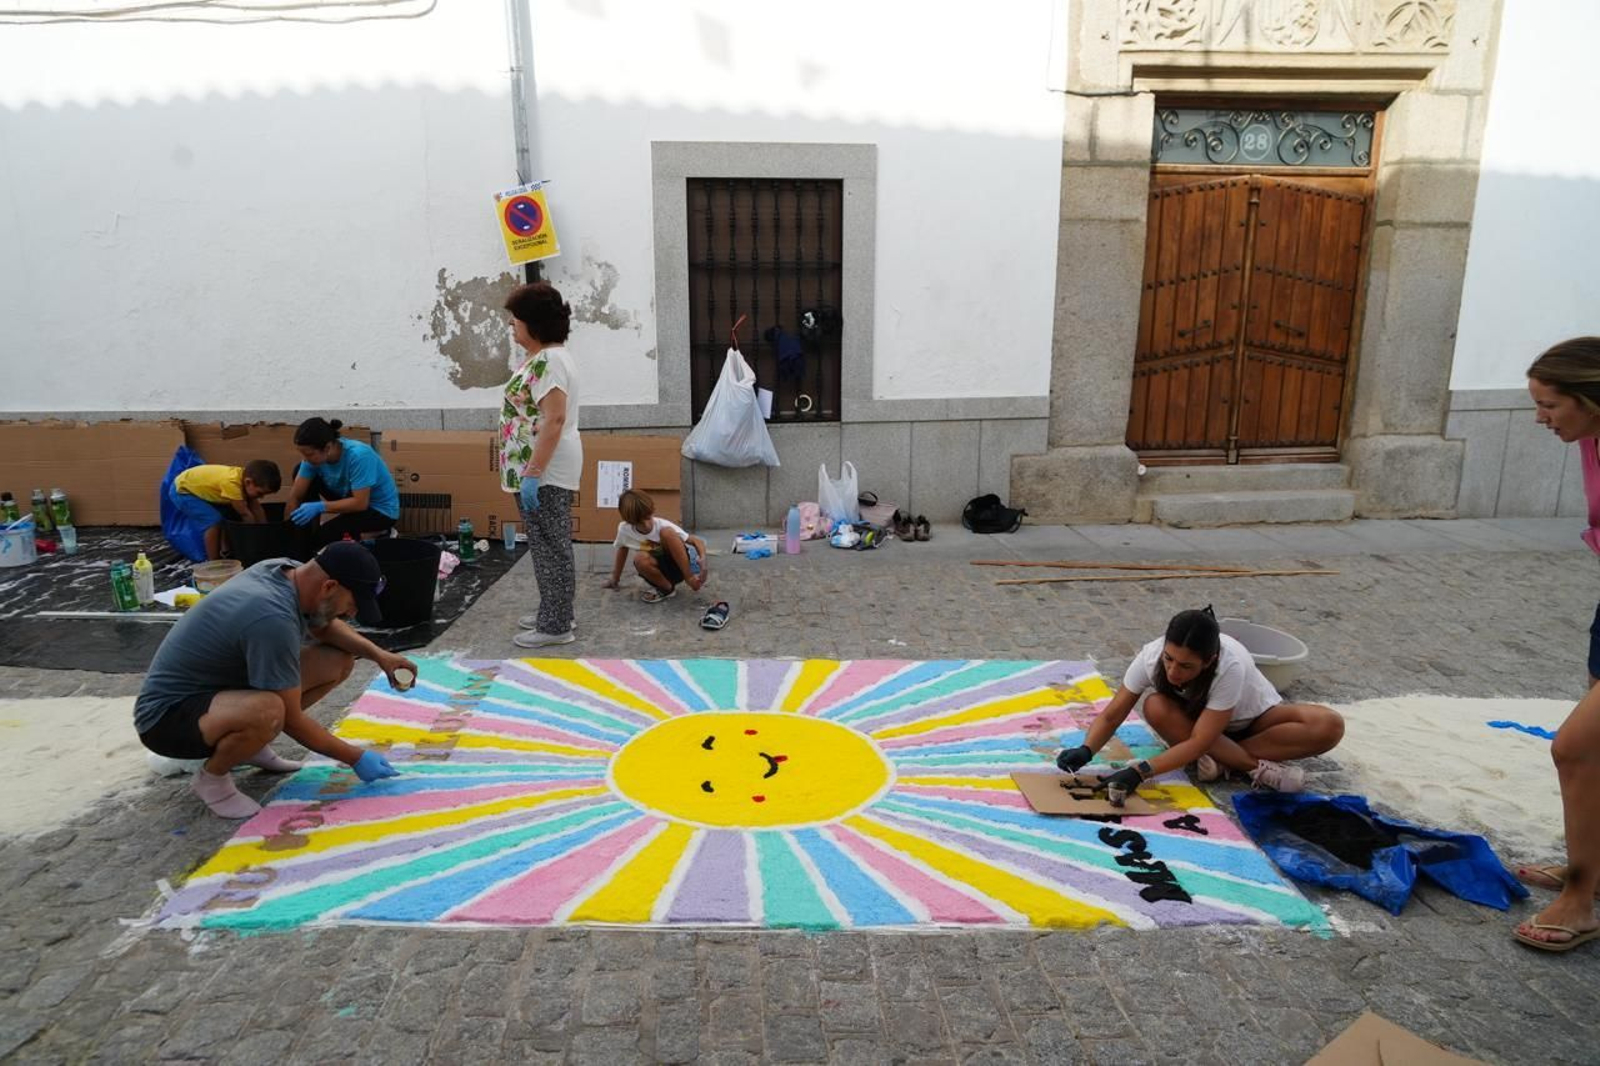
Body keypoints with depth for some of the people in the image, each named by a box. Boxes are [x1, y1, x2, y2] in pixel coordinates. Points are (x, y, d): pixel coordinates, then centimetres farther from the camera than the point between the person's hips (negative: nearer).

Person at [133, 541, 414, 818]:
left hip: (222, 686, 9)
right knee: (268, 711, -39)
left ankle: (250, 743, 11)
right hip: (167, 714, -9)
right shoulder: (272, 619, -33)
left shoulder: (289, 570, -9)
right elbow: (293, 720, -23)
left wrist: (377, 654, -2)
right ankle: (211, 777, -7)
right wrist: (356, 758, -13)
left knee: (339, 660, 0)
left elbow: (325, 627, 14)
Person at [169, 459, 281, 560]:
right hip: (182, 490, -9)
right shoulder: (231, 483, -38)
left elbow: (256, 508, -3)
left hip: (199, 488, 9)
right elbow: (245, 514, -27)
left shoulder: (245, 476, -11)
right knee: (215, 521, -21)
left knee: (231, 515, 8)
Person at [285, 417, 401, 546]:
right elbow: (295, 496, -10)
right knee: (302, 475, -4)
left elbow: (360, 503, -32)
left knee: (325, 533, -27)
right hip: (353, 496, 7)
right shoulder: (314, 454, -14)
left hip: (382, 510, -7)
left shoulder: (357, 456, -34)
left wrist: (320, 507, -33)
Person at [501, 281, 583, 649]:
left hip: (544, 473, -11)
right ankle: (555, 613, 27)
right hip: (541, 470, 11)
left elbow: (554, 419, -25)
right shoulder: (543, 357, 15)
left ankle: (556, 626, 5)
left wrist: (532, 473, -26)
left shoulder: (548, 360, -18)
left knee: (549, 547, -3)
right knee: (549, 546, 16)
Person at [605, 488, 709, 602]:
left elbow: (697, 541, -20)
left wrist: (703, 559, -39)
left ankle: (689, 577, -23)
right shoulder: (624, 529, -12)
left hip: (681, 564, -2)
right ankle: (666, 588, -9)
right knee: (641, 558, -33)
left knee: (666, 532, -30)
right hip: (661, 571, 2)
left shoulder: (662, 525, -20)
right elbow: (622, 550, 8)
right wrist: (615, 580, 14)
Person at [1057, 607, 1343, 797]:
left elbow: (1198, 742, -37)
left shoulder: (1230, 666, -38)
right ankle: (1260, 768, -25)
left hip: (1253, 718, -2)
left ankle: (1221, 761, -25)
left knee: (1329, 726, -30)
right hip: (1196, 718, 2)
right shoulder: (1151, 656, -29)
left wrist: (1140, 771, -46)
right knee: (1155, 707, -34)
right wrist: (1086, 751, -43)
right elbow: (1112, 715, -23)